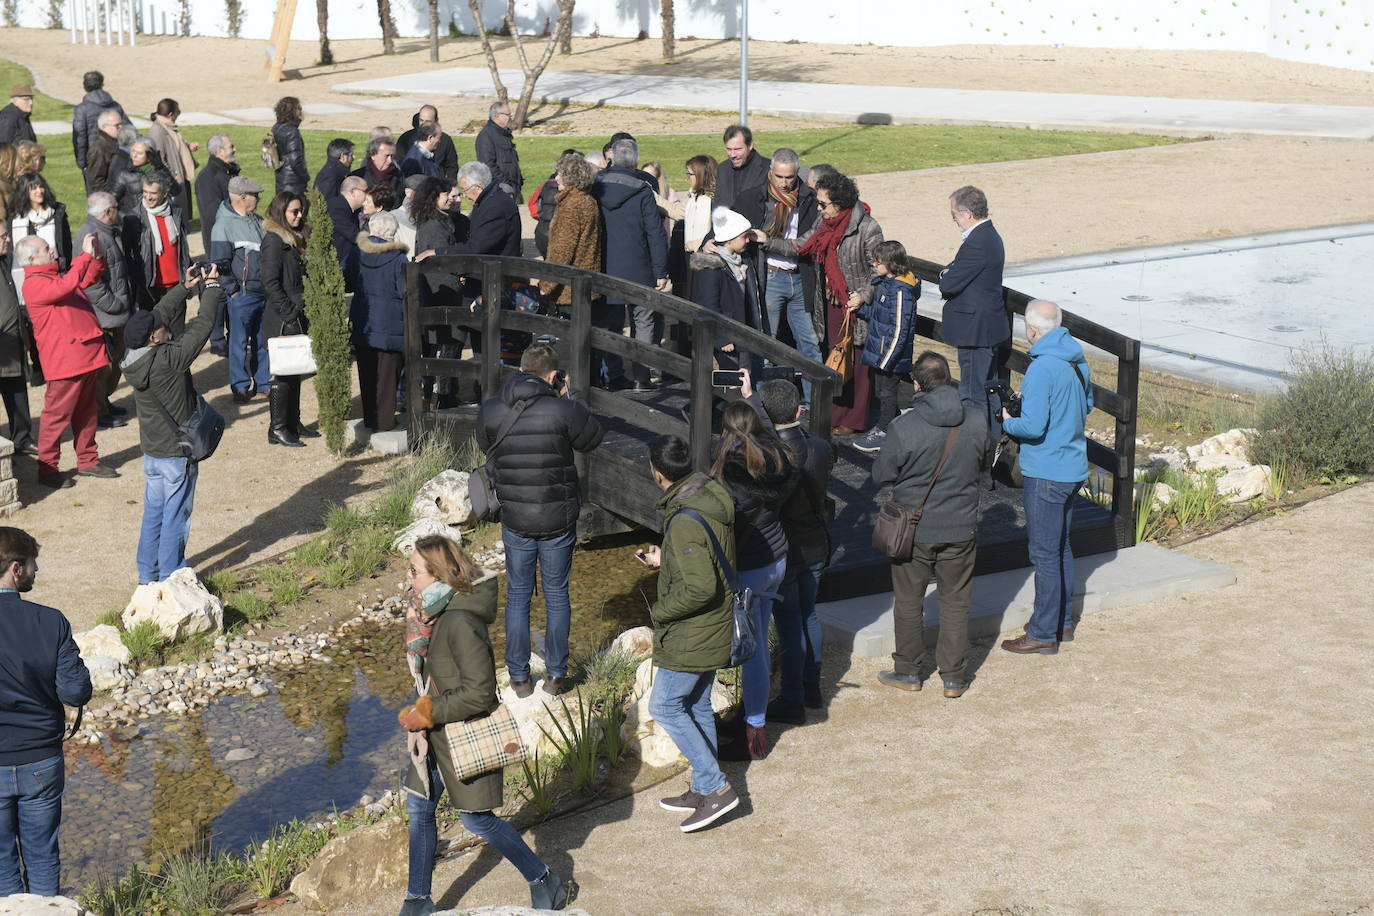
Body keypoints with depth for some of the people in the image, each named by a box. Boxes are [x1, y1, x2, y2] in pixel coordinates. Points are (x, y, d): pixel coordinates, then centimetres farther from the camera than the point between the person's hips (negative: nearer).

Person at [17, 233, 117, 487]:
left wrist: (98, 256, 8)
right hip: (65, 360, -9)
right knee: (58, 414, -3)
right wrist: (86, 254, -28)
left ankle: (87, 461, 28)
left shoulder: (54, 277, 16)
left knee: (86, 412, 17)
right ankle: (47, 469, 4)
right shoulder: (34, 285, -15)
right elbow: (66, 286, -32)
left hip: (87, 356, 10)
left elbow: (87, 280, 26)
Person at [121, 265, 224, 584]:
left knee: (153, 512, 18)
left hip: (152, 450, 8)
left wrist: (186, 287, 9)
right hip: (177, 452, -8)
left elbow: (160, 314, 8)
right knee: (175, 517, 4)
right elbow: (203, 325, -19)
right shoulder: (169, 359, -25)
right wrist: (212, 287, -7)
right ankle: (170, 577, 12)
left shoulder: (135, 357, -4)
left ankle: (147, 572, 27)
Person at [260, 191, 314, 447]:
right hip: (282, 321, -9)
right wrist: (289, 313, -18)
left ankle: (293, 423, 22)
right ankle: (278, 429, 3)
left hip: (298, 318, 9)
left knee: (295, 371, 13)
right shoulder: (274, 240, -12)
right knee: (283, 374, -4)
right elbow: (270, 284, -17)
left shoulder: (297, 238, 15)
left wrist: (304, 314, 12)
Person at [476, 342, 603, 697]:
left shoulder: (490, 410, -7)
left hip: (515, 521, 2)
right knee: (557, 594, 14)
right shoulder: (564, 410, -16)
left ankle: (519, 677, 20)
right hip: (559, 520, -2)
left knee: (518, 595, 15)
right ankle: (556, 675, 21)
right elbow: (593, 439, 1)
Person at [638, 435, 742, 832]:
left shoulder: (685, 521, -28)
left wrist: (660, 611, -16)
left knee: (664, 706, 2)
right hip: (713, 628, 10)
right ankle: (703, 790, 30)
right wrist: (665, 560, 17)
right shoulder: (710, 494, 2)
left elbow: (700, 588, -30)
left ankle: (717, 788, 4)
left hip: (692, 635, -10)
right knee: (696, 705, 19)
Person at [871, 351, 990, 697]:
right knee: (955, 603, 15)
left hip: (915, 530, -2)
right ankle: (954, 677, 21)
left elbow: (881, 474, -9)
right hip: (961, 528, 3)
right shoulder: (976, 421, -9)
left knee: (908, 602, 15)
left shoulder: (904, 427, -20)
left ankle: (908, 671, 27)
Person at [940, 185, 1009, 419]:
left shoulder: (976, 243, -22)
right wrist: (950, 273, -4)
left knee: (973, 394, -4)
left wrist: (946, 276, 0)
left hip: (976, 330, -11)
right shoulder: (990, 235, 11)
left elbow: (949, 284, -22)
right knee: (989, 388, 19)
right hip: (990, 328, 11)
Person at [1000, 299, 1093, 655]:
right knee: (1061, 547, 20)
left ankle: (1043, 634, 6)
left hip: (1046, 474, -9)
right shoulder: (1078, 361, 5)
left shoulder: (1042, 369, -22)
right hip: (1073, 468, 9)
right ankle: (1062, 621, 30)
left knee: (1044, 553, -1)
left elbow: (1033, 427, -25)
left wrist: (1007, 422, -5)